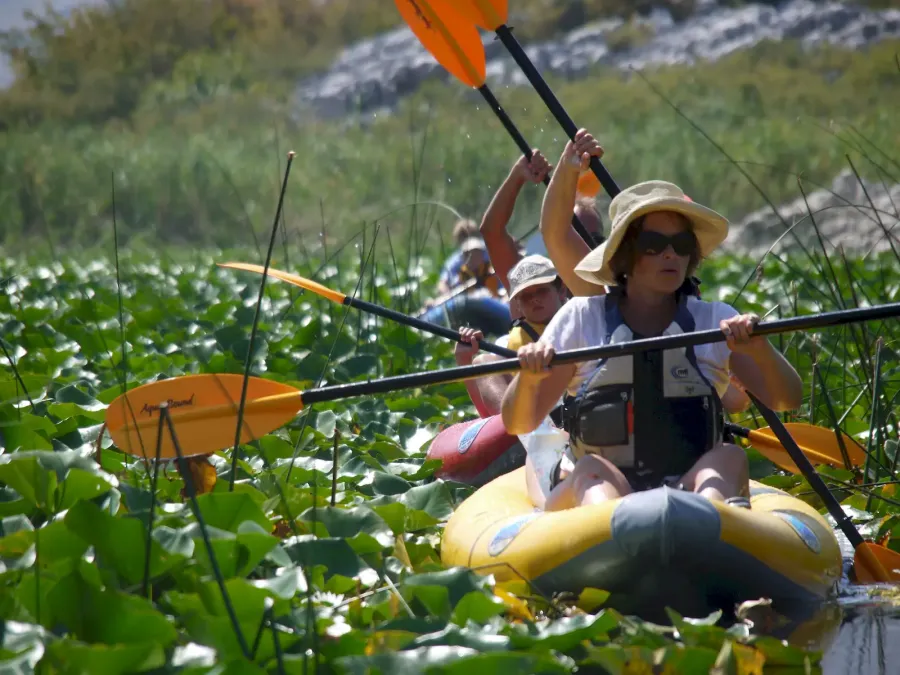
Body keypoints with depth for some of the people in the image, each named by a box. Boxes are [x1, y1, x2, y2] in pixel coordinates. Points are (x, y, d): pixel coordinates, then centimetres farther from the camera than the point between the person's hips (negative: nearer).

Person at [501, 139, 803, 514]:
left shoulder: (715, 321, 11)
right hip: (591, 496, -1)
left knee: (730, 456, -27)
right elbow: (517, 423, 4)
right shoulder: (581, 318, 9)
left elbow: (787, 400, 0)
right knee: (592, 470, -32)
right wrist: (528, 378, -18)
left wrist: (759, 349, -20)